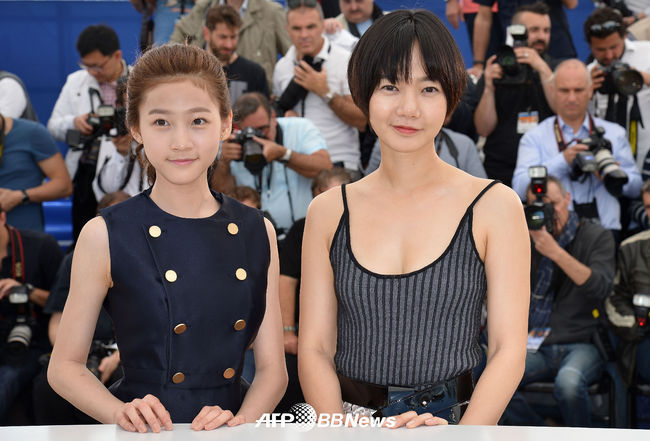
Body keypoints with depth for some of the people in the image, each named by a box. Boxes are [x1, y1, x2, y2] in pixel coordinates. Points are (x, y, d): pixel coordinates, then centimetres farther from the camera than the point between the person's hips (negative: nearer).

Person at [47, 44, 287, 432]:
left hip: (226, 437, 2)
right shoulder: (106, 236, 1)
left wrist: (241, 421, -10)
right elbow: (65, 366, 3)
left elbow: (272, 366, 8)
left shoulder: (258, 233, 9)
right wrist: (123, 413, -13)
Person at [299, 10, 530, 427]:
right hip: (352, 417, 1)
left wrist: (461, 435, -15)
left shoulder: (495, 206, 3)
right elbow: (315, 349, 7)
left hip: (457, 419, -1)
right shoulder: (328, 211, 8)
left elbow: (509, 349, -1)